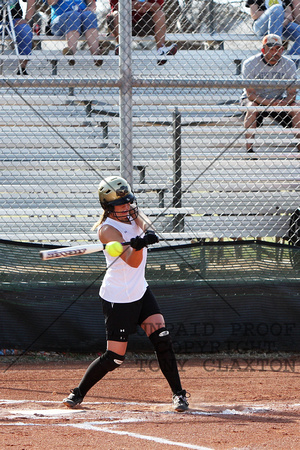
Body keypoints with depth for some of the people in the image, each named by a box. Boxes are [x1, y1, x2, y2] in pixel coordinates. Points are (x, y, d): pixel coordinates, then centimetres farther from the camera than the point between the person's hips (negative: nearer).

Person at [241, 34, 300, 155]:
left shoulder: (289, 64, -7)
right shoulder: (250, 64, -17)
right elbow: (250, 94, -21)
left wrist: (284, 103, -33)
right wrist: (270, 103, -37)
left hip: (279, 100, 3)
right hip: (256, 99, -3)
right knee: (252, 107, -36)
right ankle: (249, 149, -36)